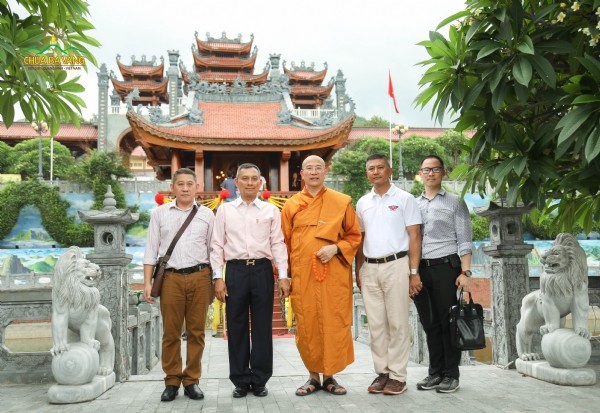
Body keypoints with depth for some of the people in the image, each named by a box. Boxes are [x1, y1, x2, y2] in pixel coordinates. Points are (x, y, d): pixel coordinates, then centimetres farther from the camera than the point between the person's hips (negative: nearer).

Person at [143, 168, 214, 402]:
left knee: (196, 331, 4)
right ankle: (172, 381, 15)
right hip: (171, 277, 0)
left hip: (199, 277, 0)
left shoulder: (207, 214, 9)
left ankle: (191, 380, 15)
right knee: (170, 332, 3)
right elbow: (151, 249, 8)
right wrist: (147, 282, 1)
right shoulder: (160, 213, 9)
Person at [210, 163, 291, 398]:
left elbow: (278, 244, 5)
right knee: (236, 327, 5)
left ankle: (260, 380, 17)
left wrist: (283, 276, -2)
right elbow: (217, 245, 6)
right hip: (235, 270, 0)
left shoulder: (271, 210, 7)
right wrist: (218, 277, -2)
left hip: (263, 270, 0)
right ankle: (240, 380, 17)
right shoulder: (224, 210, 8)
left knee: (263, 327, 4)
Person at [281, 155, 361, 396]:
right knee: (306, 327, 4)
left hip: (334, 275, -1)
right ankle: (313, 376, 18)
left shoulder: (342, 202, 6)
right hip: (302, 276, 1)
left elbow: (354, 236, 7)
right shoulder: (291, 205, 9)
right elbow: (284, 243, 9)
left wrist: (335, 248, -10)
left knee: (335, 325, 2)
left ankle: (330, 376, 17)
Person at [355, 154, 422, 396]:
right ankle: (382, 372, 17)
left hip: (396, 265, -4)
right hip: (369, 268, 4)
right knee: (376, 324, 7)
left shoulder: (404, 199, 0)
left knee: (397, 323, -1)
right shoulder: (362, 203, 13)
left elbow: (414, 236, -3)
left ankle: (397, 376, 8)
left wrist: (414, 272, -9)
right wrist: (358, 271, 11)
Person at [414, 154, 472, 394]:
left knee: (448, 322, 0)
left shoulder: (455, 203, 6)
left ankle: (451, 375, 9)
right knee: (429, 323, 8)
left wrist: (465, 271, -9)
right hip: (419, 269, 3)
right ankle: (435, 372, 18)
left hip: (445, 267, -3)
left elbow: (464, 241, 1)